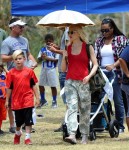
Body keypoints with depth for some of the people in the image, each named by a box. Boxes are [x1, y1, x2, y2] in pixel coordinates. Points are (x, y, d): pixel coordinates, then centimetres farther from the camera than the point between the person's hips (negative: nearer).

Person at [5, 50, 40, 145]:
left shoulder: (29, 71, -2)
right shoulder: (11, 73, -2)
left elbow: (34, 86, 4)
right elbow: (9, 88, 3)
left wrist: (37, 98, 2)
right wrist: (7, 100, 5)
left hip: (28, 100, -1)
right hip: (16, 100, 1)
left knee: (28, 120, -5)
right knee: (18, 121, 14)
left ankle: (27, 138, 2)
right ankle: (18, 134, 39)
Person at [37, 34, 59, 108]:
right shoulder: (43, 49, 10)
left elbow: (57, 59, -10)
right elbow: (39, 58, 9)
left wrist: (48, 58, -16)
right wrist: (42, 57, -12)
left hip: (52, 69, -5)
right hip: (44, 69, 5)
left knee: (53, 86, 0)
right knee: (41, 85, 8)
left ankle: (54, 101, 11)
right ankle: (43, 100, 24)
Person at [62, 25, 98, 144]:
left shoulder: (88, 47, 4)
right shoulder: (67, 49, 12)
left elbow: (95, 65, 3)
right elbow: (64, 69, 14)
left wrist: (89, 76, -13)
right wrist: (64, 57, -3)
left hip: (84, 82, -2)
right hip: (70, 82, 2)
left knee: (85, 110, 1)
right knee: (71, 107, -12)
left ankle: (85, 137, 7)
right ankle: (72, 135, -24)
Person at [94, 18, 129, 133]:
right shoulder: (99, 41, 14)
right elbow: (95, 57, 13)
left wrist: (113, 65, -18)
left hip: (115, 73, -4)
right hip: (101, 74, 4)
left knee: (118, 100, -1)